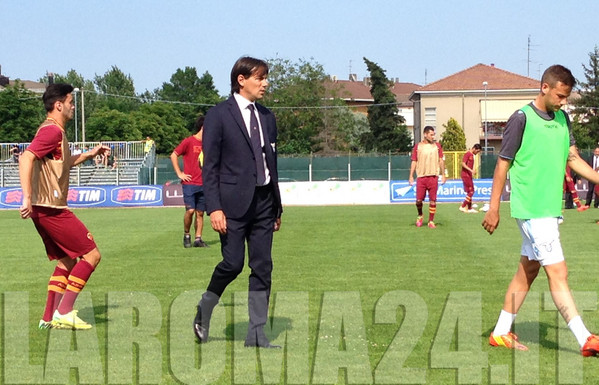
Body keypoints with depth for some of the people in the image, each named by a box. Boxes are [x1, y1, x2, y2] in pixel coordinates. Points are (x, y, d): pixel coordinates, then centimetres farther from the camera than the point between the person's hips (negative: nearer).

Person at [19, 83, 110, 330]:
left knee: (66, 260, 18)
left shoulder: (54, 131, 18)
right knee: (91, 254, -5)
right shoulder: (52, 131, -14)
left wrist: (89, 154, 29)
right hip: (51, 209, -10)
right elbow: (26, 159, -27)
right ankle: (64, 312, -6)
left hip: (45, 210, 10)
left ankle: (50, 317, 16)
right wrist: (27, 197, -32)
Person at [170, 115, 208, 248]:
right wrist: (179, 173, -8)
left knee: (200, 212, 4)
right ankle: (186, 235, 7)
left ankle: (198, 239, 8)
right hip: (189, 183, -6)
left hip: (203, 185, 6)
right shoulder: (189, 141, -5)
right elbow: (173, 155, -5)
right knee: (190, 210, -13)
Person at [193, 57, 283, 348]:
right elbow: (210, 166, -6)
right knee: (233, 263, -9)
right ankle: (204, 310, 18)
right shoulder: (218, 115, -3)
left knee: (262, 268, 3)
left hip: (264, 201, 6)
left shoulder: (266, 117, 15)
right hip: (234, 202, -6)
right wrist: (214, 208, -14)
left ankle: (256, 333, 7)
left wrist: (277, 205, 16)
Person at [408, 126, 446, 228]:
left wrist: (443, 175, 4)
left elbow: (441, 161, 10)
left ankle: (431, 221, 8)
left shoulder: (437, 146, 8)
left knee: (433, 200, 0)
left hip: (433, 176, 1)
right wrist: (411, 176, 0)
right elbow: (414, 162, 7)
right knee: (419, 200, -2)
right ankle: (420, 216, 25)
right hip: (421, 176, -1)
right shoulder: (418, 146, 5)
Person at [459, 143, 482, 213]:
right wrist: (471, 170, -29)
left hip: (469, 176, 10)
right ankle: (462, 207, -10)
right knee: (471, 192, -11)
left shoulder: (471, 155, 17)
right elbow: (463, 164, -19)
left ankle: (469, 208, 14)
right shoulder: (467, 154, -11)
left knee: (470, 192, 10)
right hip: (465, 175, -10)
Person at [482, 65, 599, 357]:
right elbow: (503, 164, -8)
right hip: (531, 209, -8)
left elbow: (573, 158, 16)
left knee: (528, 270, 13)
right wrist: (493, 209, -7)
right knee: (558, 273, -8)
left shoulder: (562, 119, 12)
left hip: (550, 209, 8)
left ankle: (501, 333, 23)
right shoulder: (522, 119, -10)